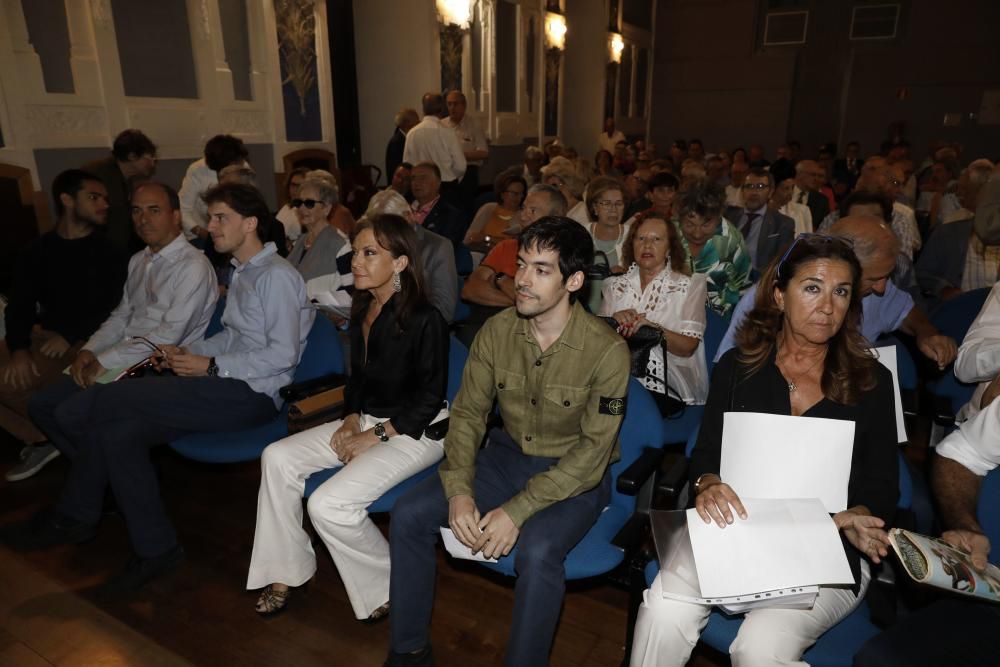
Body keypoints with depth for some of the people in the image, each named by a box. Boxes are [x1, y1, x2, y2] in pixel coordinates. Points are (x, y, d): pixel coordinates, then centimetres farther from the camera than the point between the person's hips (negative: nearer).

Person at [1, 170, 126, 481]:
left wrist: (69, 336, -19)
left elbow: (113, 307, -7)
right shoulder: (37, 250, 12)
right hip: (41, 334, 5)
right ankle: (43, 437, 1)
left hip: (87, 339, -5)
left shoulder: (110, 250, 1)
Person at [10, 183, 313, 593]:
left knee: (108, 400, -15)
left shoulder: (277, 276, -11)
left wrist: (210, 366, -14)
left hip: (253, 395, -9)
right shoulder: (242, 273, 20)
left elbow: (282, 355, -18)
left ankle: (73, 518, 5)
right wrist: (188, 352, 8)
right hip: (230, 387, 9)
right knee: (117, 431, -7)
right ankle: (154, 549, 3)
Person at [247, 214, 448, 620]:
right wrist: (352, 418, 0)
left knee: (328, 504, -22)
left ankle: (390, 586, 3)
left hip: (415, 430, -8)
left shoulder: (425, 320, -18)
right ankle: (284, 571, 8)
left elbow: (430, 398, -16)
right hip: (367, 419, 8)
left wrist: (376, 436, -15)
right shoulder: (362, 311, 6)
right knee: (277, 457, -7)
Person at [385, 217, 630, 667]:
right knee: (408, 515, -10)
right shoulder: (496, 331, -8)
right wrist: (459, 490, -16)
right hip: (509, 455, 5)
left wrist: (519, 510, -26)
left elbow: (594, 449, -20)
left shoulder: (607, 351, -21)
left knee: (537, 551, -33)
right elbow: (468, 412, -1)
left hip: (577, 475, -4)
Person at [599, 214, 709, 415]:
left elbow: (688, 347, -3)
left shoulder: (689, 285, 7)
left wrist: (655, 329, -21)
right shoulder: (615, 285, 15)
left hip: (665, 386, -2)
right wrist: (614, 321, -11)